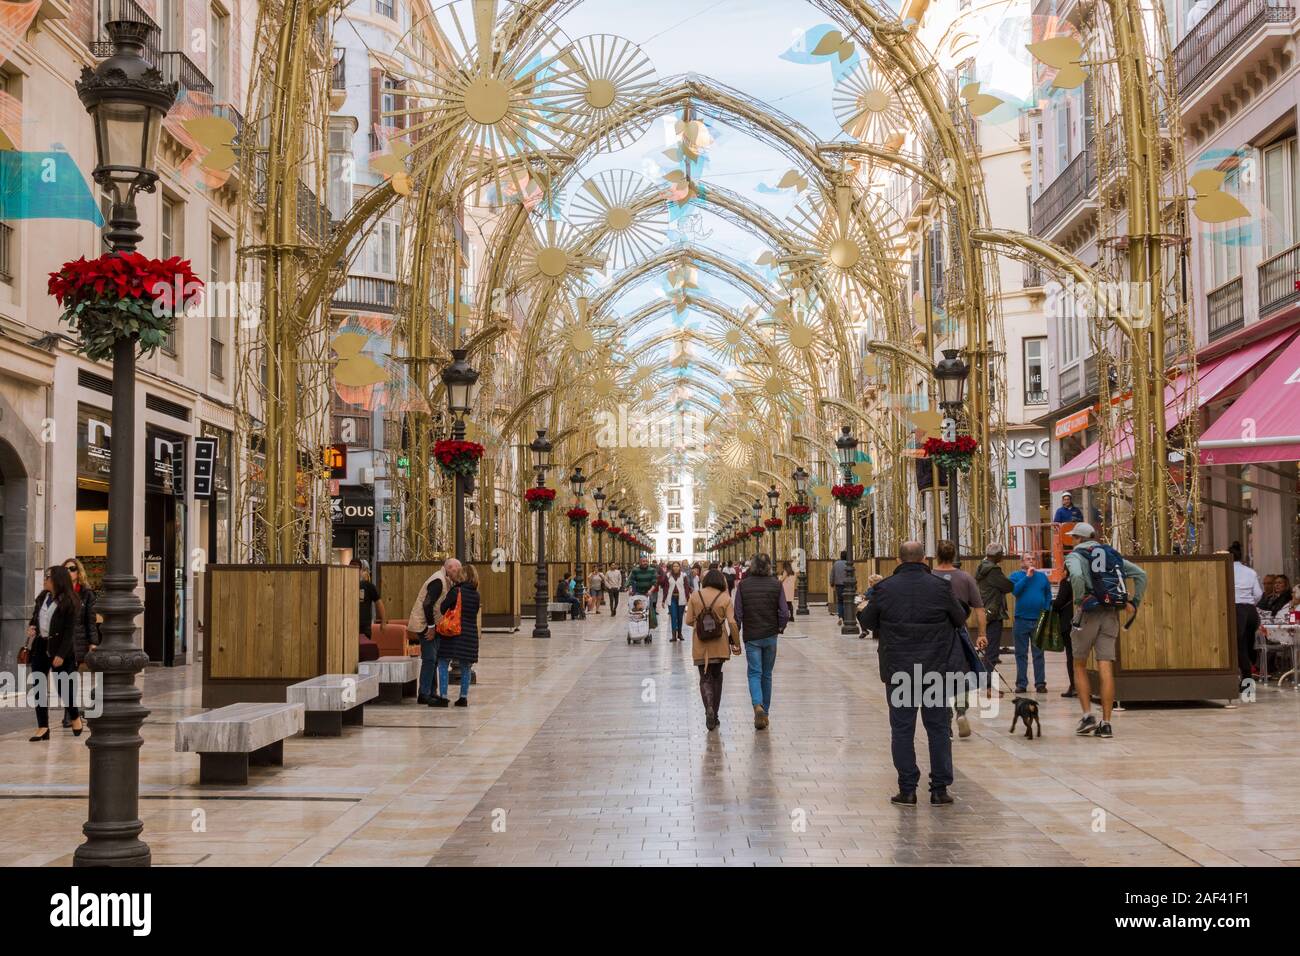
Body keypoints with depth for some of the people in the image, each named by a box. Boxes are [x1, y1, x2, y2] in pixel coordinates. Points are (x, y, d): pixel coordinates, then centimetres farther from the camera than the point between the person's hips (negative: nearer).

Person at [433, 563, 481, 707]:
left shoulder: (456, 591, -11)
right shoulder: (476, 594, 5)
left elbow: (443, 609, -6)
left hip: (453, 633, -5)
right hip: (470, 634, 5)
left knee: (443, 663, 1)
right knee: (465, 666, 12)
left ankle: (443, 697, -4)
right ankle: (463, 697, 12)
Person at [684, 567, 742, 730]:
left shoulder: (695, 596, -4)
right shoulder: (725, 598, -6)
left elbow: (689, 621, -2)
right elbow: (732, 623, -10)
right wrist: (736, 643, 0)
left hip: (700, 645, 0)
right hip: (719, 645, 1)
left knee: (705, 678, 6)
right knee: (717, 677, 17)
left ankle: (709, 708, -20)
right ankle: (714, 715, 21)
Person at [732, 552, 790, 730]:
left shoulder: (743, 585, -6)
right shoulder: (776, 585, -5)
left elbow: (738, 614, -7)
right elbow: (784, 613, -8)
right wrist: (780, 627, 11)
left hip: (751, 636, -1)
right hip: (770, 635, 1)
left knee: (754, 673, 2)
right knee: (767, 674, 14)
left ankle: (758, 706, -22)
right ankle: (765, 713, 22)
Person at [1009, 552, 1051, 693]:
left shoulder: (1042, 576, 8)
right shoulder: (1016, 576, 4)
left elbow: (1048, 594, 10)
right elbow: (1015, 590, -14)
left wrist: (1047, 612, -1)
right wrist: (1027, 576, -13)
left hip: (1039, 620, 1)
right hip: (1021, 619, -1)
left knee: (1039, 653, 4)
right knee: (1021, 653, 3)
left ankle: (1040, 683, 6)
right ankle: (1021, 683, 6)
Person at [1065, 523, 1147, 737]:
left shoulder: (1075, 555, 0)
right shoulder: (1112, 555, 17)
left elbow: (1076, 576, -23)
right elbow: (1141, 575, 12)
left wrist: (1080, 601, -12)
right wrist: (1135, 602, 13)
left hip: (1088, 615, -4)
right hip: (1111, 615, 4)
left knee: (1079, 666, 12)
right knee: (1106, 669, 1)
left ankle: (1087, 715, 4)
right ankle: (1106, 723, -2)